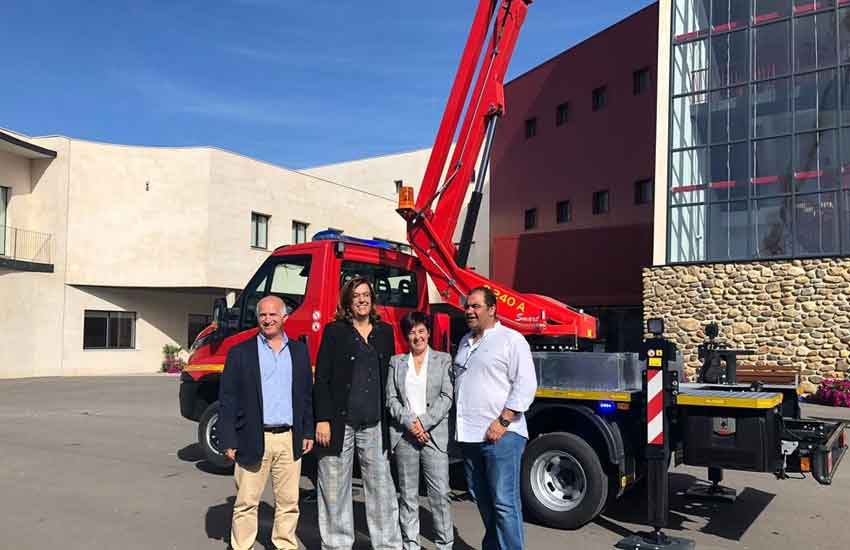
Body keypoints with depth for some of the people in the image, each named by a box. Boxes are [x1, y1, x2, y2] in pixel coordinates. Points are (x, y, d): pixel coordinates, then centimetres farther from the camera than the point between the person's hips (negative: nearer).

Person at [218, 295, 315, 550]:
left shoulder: (299, 351, 10)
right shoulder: (240, 352, 0)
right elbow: (227, 399, -2)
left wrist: (308, 432, 8)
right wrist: (229, 440, -7)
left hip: (290, 439, 3)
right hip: (253, 440, -3)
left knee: (289, 502, 11)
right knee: (246, 502, 4)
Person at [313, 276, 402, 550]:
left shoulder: (385, 331, 10)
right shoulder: (335, 331, -1)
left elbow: (389, 376, 14)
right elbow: (321, 378, -4)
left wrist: (388, 417, 9)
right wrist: (322, 419, -10)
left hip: (374, 424, 3)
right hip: (339, 422, -3)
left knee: (381, 488, 7)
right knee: (335, 489, 6)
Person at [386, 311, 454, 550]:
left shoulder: (443, 360, 7)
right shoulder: (396, 362, 12)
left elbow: (447, 396, -2)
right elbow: (391, 399, 5)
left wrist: (424, 422, -11)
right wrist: (409, 422, -10)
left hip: (435, 434, -2)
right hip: (404, 435, 2)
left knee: (440, 493, -5)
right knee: (408, 495, 6)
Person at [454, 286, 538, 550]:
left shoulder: (511, 339, -5)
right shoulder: (465, 343, 18)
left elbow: (525, 385, -12)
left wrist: (502, 422, -17)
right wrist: (460, 424, 18)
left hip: (500, 435, -7)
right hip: (469, 435, 8)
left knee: (504, 502, -6)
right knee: (482, 499, 16)